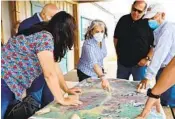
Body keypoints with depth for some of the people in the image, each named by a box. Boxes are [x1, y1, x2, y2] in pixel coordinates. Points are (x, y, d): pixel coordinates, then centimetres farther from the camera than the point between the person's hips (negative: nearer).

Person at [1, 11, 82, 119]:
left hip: (15, 81, 9)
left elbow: (54, 67, 8)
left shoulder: (47, 37, 5)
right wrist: (62, 100, -20)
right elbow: (50, 74, -30)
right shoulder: (45, 37, -25)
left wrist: (67, 89, 8)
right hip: (4, 78, -9)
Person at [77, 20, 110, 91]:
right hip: (86, 73, -6)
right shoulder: (88, 44, -32)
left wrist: (101, 67, 14)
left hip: (98, 71, 7)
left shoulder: (102, 39, -9)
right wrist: (103, 78, -58)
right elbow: (93, 63, -46)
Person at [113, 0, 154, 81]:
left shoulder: (148, 23, -8)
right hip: (122, 62, 4)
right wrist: (118, 53, 5)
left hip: (140, 63, -3)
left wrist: (147, 58, -15)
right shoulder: (123, 20, 3)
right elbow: (116, 38, 12)